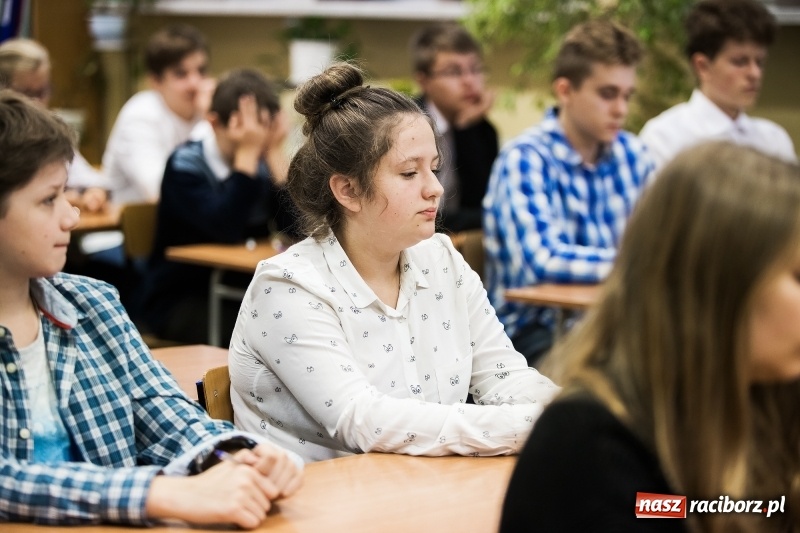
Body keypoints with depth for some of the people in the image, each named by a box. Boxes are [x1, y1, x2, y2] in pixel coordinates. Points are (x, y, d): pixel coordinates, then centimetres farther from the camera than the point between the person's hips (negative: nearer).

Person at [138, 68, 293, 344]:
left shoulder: (262, 163, 3)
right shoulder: (185, 165, -11)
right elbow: (227, 229, -26)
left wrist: (275, 152, -14)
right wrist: (247, 153, -23)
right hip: (179, 300, -5)